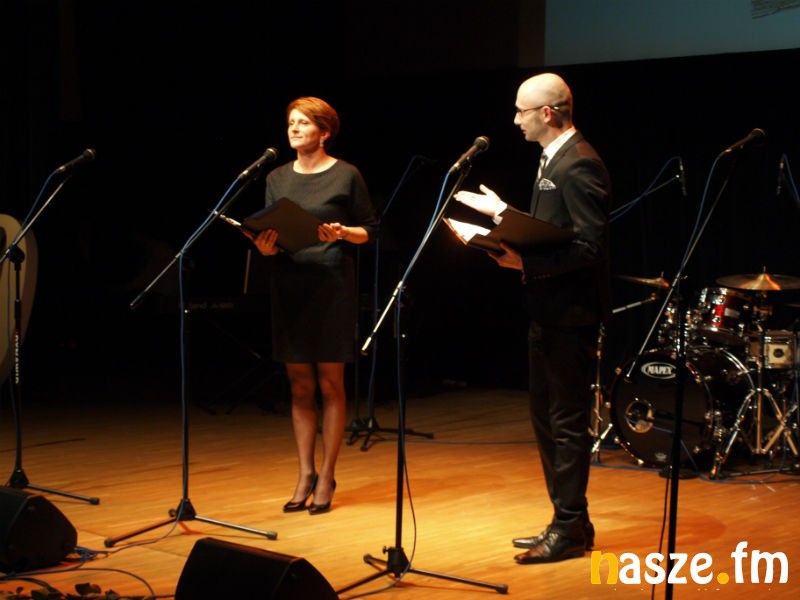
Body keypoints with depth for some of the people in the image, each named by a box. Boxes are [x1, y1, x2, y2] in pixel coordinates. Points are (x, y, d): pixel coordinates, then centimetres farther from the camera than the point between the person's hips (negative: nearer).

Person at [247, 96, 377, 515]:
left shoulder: (346, 175, -1)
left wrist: (342, 233, -17)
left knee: (330, 383, 1)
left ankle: (326, 477, 9)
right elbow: (269, 236, 12)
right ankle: (305, 474, 15)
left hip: (332, 284, -4)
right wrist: (266, 246, -10)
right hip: (289, 284, 4)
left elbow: (369, 230, 2)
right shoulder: (277, 178, 11)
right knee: (299, 386, 7)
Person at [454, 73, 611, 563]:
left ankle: (570, 530, 6)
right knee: (547, 418, 16)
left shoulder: (579, 165, -17)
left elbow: (589, 246, -24)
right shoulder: (555, 160, 15)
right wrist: (503, 213, 17)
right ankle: (568, 522, 25)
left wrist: (525, 262, -25)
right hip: (549, 312, 11)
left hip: (571, 313, -11)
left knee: (567, 423, -3)